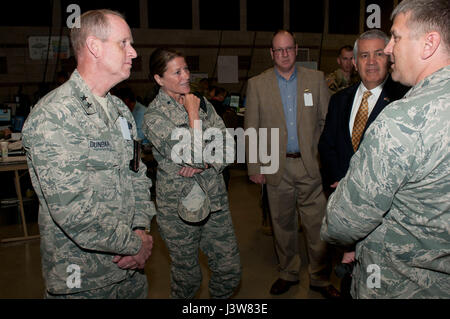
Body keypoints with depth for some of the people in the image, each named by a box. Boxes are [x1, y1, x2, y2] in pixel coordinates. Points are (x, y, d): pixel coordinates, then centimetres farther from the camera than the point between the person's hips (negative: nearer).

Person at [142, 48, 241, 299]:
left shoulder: (202, 102, 6)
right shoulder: (155, 116, -12)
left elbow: (227, 144, 2)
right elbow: (192, 156, -23)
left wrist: (205, 163, -15)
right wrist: (192, 113, -15)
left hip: (215, 199, 5)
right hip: (181, 206, -4)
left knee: (230, 269, 10)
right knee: (188, 276, 13)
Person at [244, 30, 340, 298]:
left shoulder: (316, 79, 6)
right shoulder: (257, 84, 4)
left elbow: (327, 121, 6)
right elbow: (251, 129, 3)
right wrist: (254, 167, -1)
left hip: (311, 165, 0)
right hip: (277, 167, 0)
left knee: (318, 225, 4)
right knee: (283, 225, 12)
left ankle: (321, 278, 24)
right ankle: (288, 274, 32)